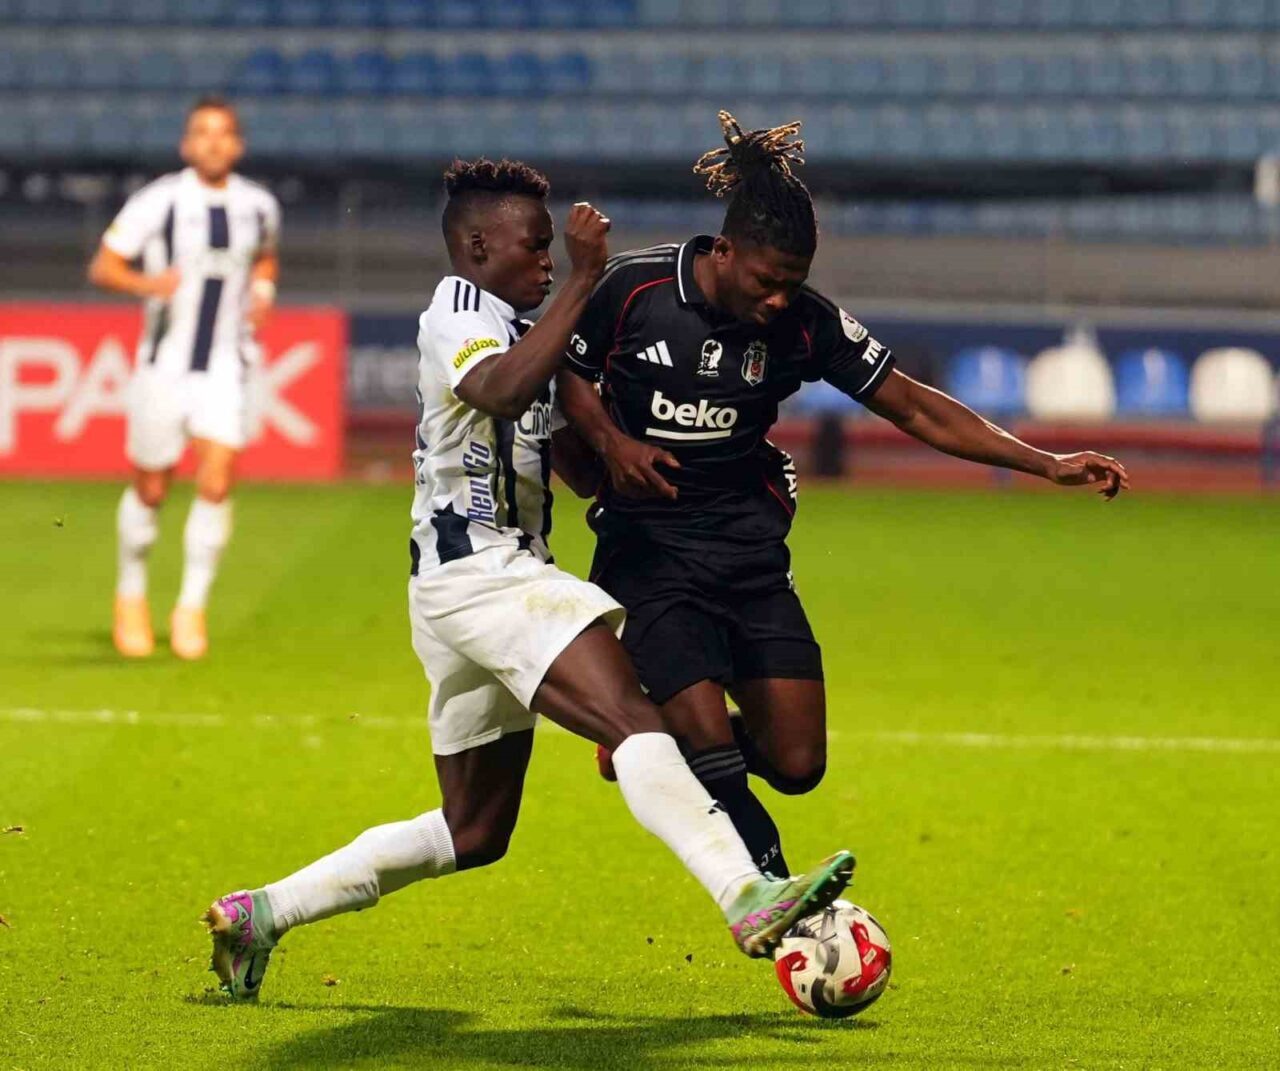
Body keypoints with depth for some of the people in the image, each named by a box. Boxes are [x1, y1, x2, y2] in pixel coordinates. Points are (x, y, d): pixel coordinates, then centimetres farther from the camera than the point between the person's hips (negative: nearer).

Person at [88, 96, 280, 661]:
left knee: (215, 485, -12)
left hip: (226, 368, 2)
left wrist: (263, 286, 3)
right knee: (149, 489, 7)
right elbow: (102, 267, -6)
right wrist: (146, 282, -26)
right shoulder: (157, 202, -9)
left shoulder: (259, 206, 4)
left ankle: (192, 608, 0)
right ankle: (131, 596, 30)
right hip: (164, 364, -2)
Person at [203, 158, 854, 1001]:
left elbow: (551, 441, 34)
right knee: (634, 719, -28)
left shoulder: (509, 326, 24)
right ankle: (751, 901, -44)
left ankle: (262, 914, 19)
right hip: (475, 574, -11)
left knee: (474, 833, 14)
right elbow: (503, 391, -30)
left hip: (505, 577, 11)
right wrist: (584, 283, -30)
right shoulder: (456, 313, -7)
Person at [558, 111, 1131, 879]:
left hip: (750, 551, 4)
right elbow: (566, 375, 4)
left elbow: (916, 410, -2)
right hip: (647, 549, -4)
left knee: (796, 763, -2)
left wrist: (1047, 464, -8)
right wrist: (612, 442, -14)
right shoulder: (636, 289, -12)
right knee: (711, 743, -18)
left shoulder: (806, 324, -6)